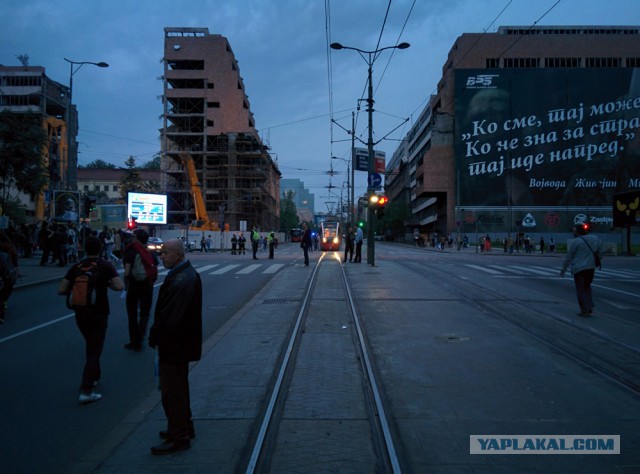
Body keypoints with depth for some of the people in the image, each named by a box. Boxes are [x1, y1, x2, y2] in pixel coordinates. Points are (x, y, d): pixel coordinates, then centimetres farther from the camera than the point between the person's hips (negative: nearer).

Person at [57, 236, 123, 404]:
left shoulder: (77, 267, 1)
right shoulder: (106, 266, -8)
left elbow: (61, 290, -3)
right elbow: (119, 286, -19)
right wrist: (107, 283, 1)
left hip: (81, 313, 4)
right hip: (99, 314, -4)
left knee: (91, 346, 25)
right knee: (94, 351, -1)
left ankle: (94, 376, 36)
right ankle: (86, 391, -8)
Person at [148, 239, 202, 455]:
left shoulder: (182, 279, -26)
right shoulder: (185, 274, 8)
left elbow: (170, 316, -27)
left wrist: (154, 337, -14)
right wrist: (156, 335, 9)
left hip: (174, 345, -10)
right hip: (178, 343, 10)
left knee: (172, 391, 1)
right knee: (178, 388, 23)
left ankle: (178, 438, 13)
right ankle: (184, 427, 38)